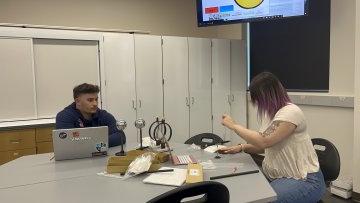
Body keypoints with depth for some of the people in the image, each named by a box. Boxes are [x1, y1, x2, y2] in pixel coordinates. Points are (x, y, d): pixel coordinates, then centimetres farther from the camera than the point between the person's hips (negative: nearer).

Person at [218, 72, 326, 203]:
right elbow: (265, 145, 14)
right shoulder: (270, 113, 8)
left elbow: (264, 141, -27)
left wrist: (234, 125, -16)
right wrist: (240, 148, -1)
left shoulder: (291, 112, -19)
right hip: (279, 176, 8)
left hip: (304, 180, -8)